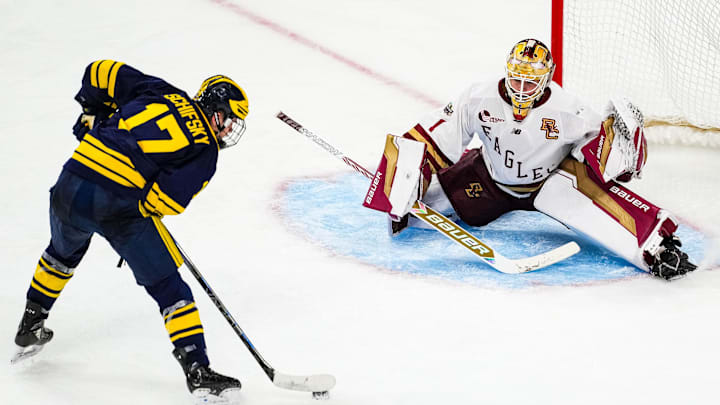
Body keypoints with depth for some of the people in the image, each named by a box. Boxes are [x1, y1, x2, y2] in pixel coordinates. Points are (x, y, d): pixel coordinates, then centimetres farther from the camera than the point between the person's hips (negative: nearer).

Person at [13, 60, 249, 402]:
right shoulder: (205, 151, 2)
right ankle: (198, 371, 0)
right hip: (121, 207, -6)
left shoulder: (160, 92, 16)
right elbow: (164, 199, -8)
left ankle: (30, 329, 48)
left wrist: (93, 115, 34)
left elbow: (100, 72, 20)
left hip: (71, 186, 6)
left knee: (64, 252, 35)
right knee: (167, 287, 5)